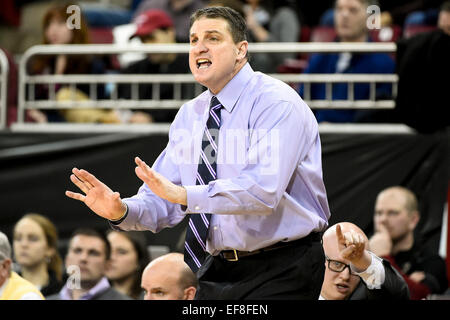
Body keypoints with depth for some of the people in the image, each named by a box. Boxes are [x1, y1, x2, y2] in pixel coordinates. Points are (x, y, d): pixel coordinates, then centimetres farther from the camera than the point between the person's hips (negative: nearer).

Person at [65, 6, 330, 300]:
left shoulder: (277, 104, -14)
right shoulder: (189, 116, 10)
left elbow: (263, 190, -28)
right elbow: (163, 202, 7)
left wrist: (186, 195, -37)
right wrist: (121, 211, -15)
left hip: (281, 273, -6)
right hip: (218, 271, 6)